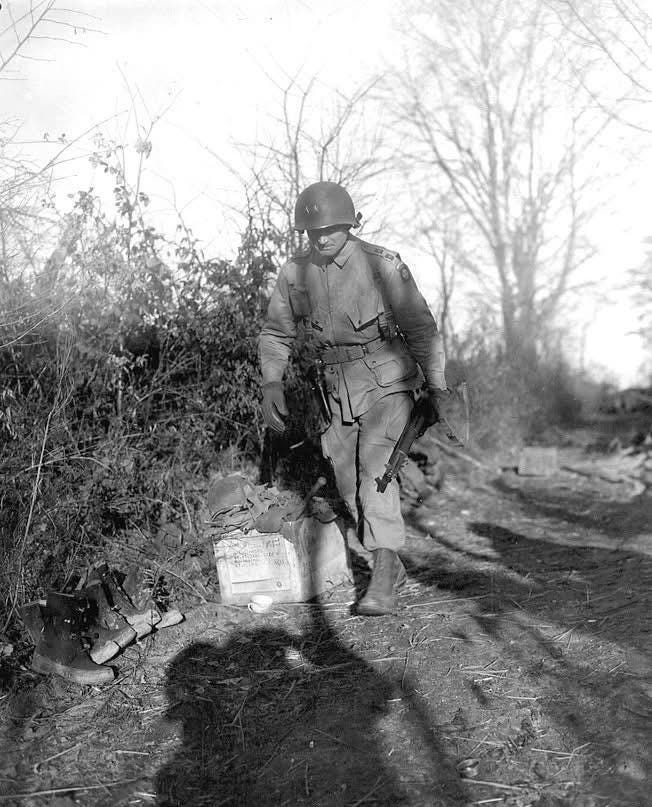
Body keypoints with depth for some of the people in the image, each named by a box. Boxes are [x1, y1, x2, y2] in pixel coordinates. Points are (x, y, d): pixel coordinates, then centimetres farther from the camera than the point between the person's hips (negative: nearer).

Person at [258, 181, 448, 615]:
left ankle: (383, 578, -22)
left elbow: (422, 327, -7)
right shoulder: (295, 273, -2)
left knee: (376, 470, -22)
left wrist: (436, 388, -5)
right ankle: (393, 567, 25)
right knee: (350, 485, 8)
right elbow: (276, 333, 9)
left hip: (388, 384, -5)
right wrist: (271, 384, -4)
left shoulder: (383, 265, -14)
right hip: (340, 391, 5)